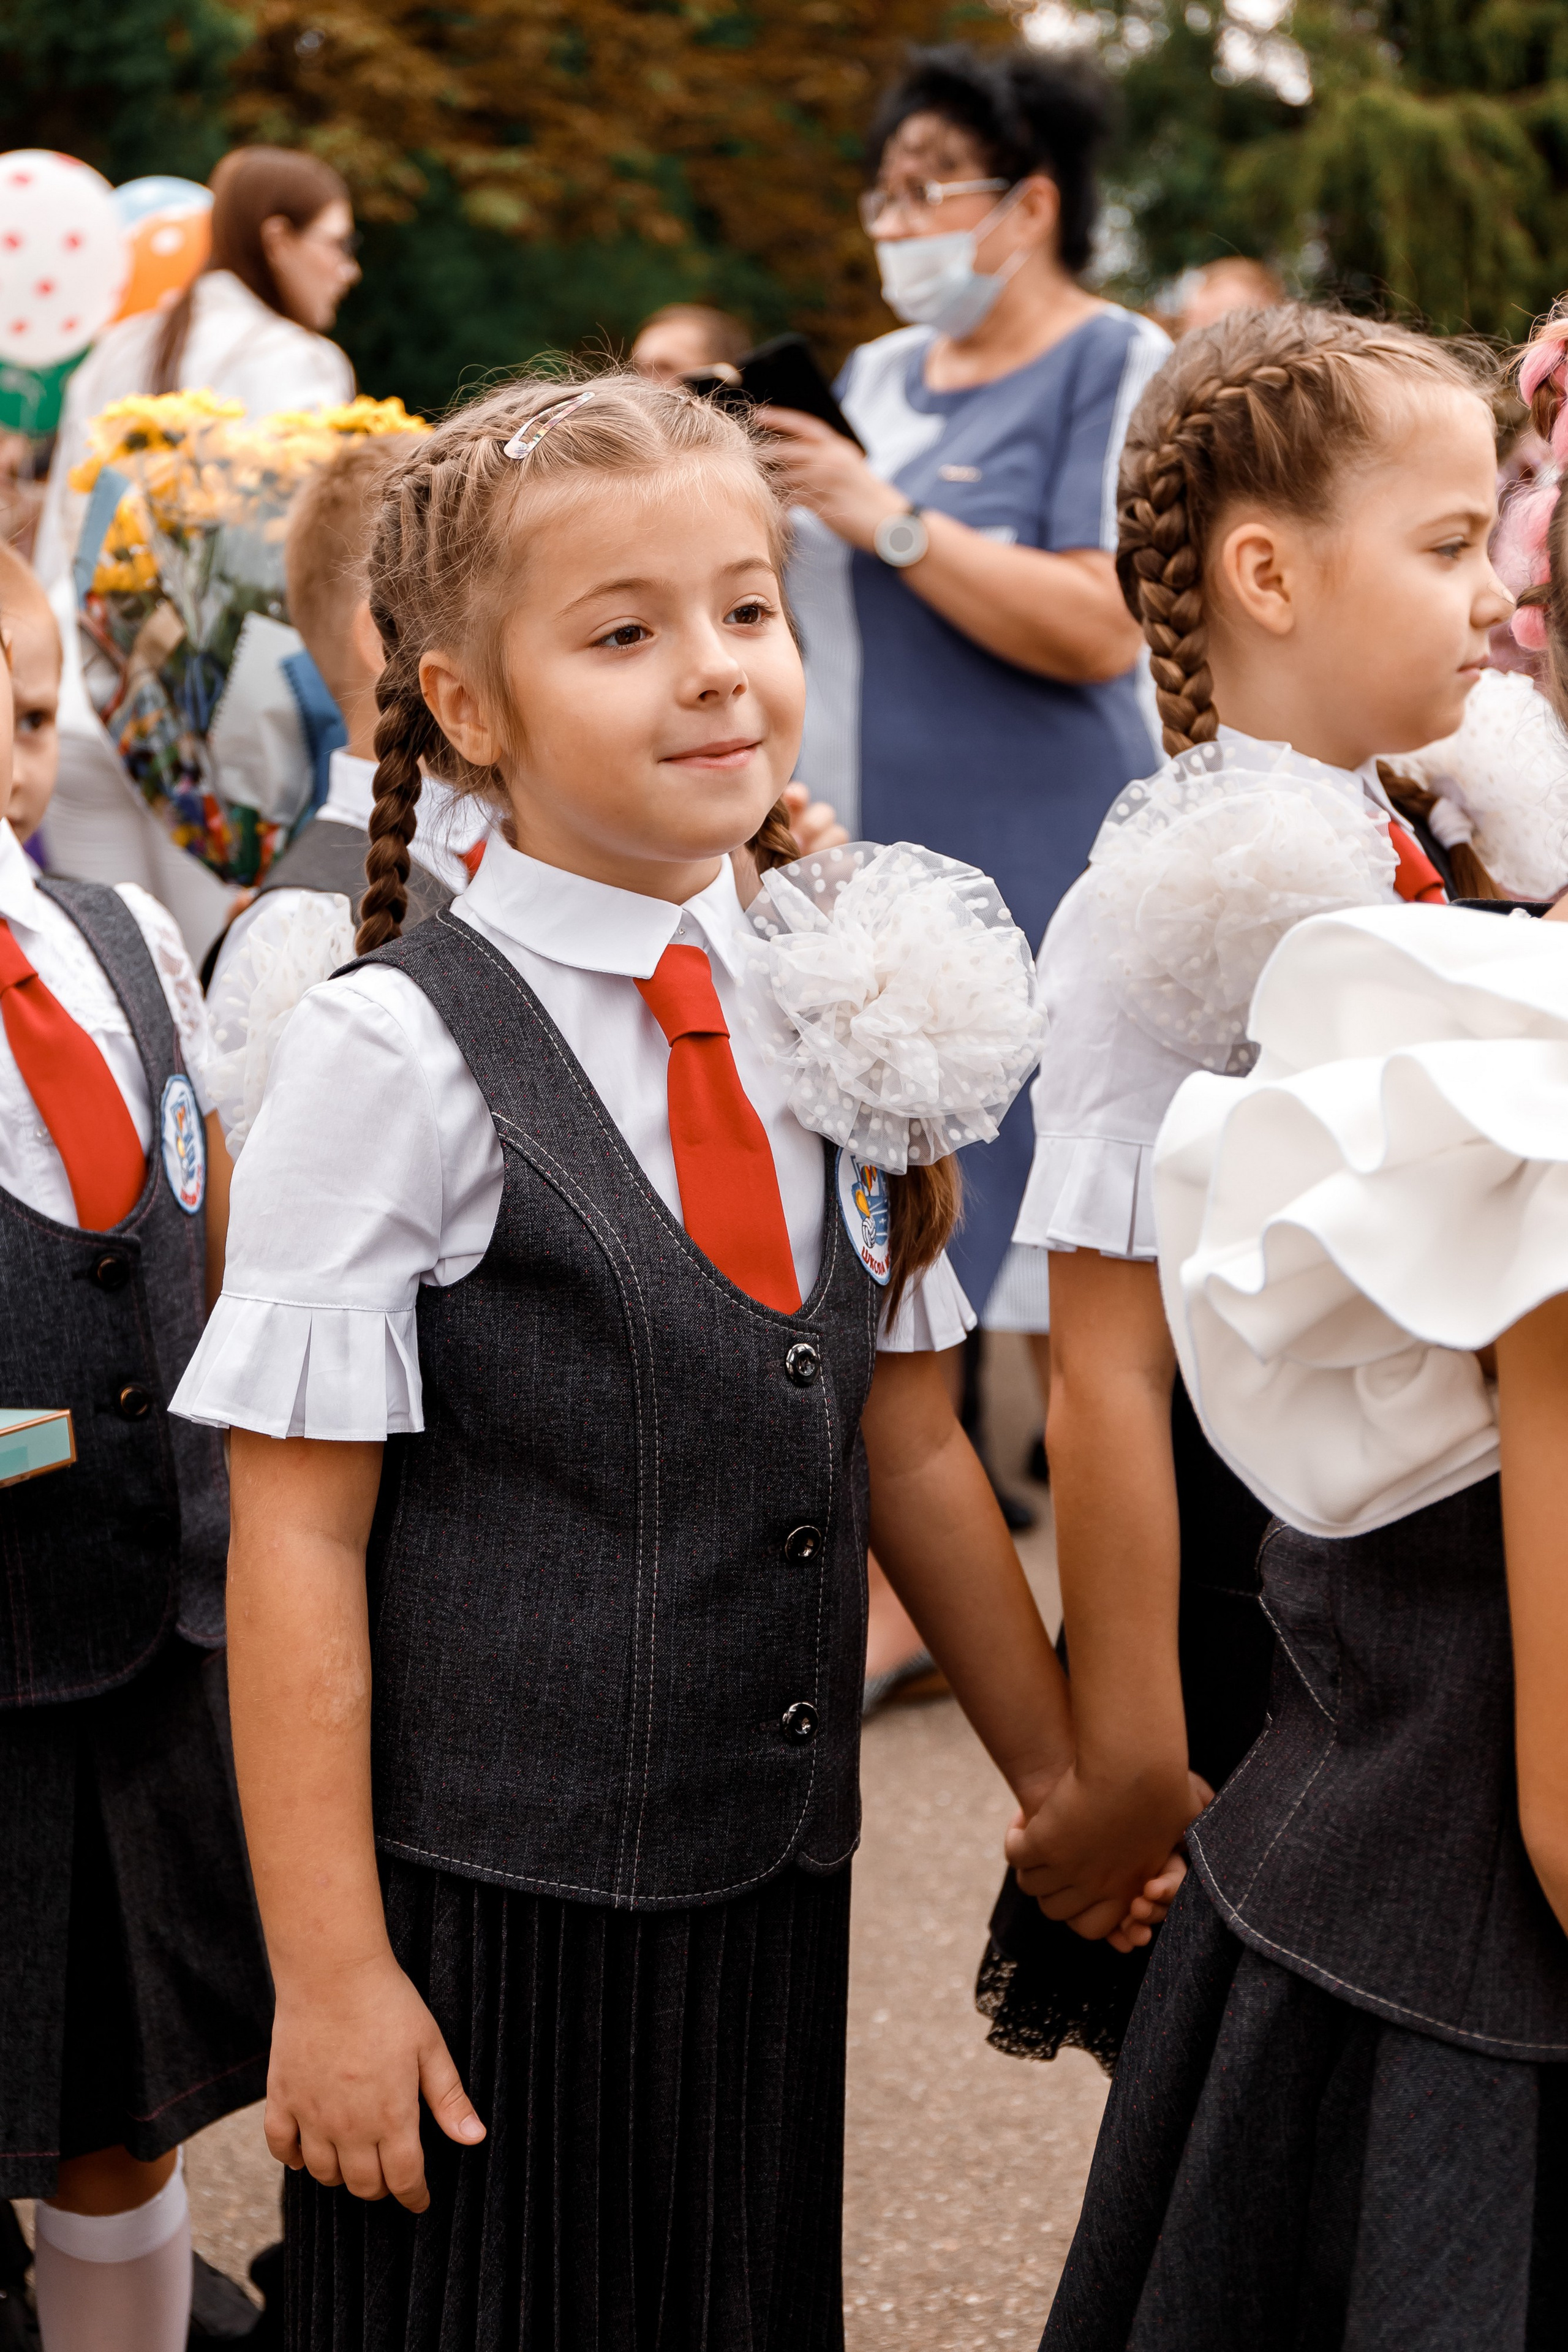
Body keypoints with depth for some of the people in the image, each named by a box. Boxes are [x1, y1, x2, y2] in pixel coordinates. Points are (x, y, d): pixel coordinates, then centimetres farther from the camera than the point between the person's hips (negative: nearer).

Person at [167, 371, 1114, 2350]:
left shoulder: (829, 1023, 5)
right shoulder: (390, 1055, -12)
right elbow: (298, 1536, -12)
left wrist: (1059, 1769, 16)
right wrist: (327, 1968, -12)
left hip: (776, 1890, 6)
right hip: (485, 1908, -5)